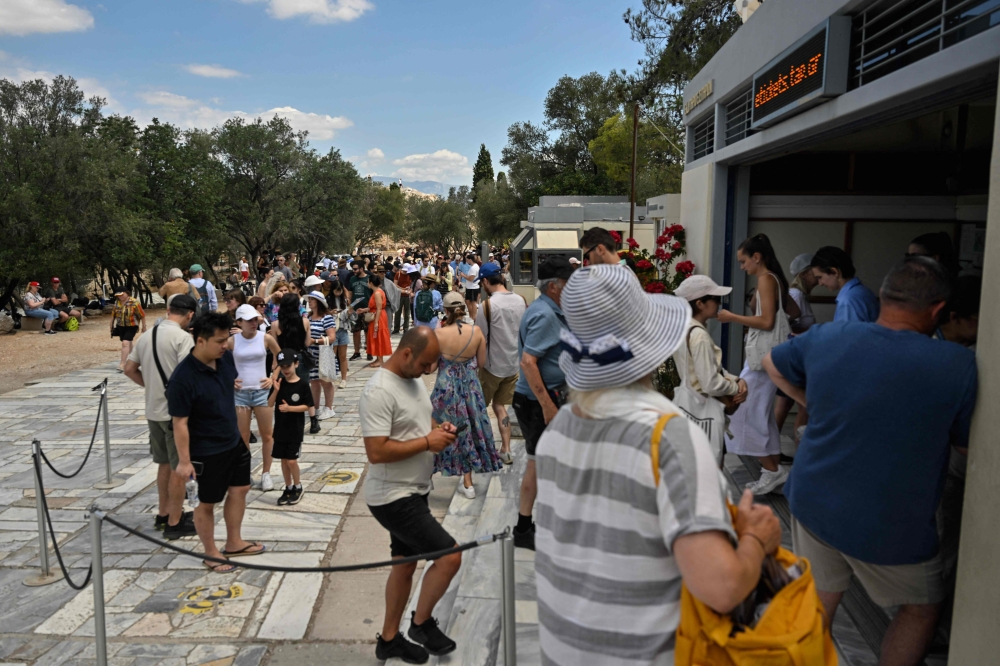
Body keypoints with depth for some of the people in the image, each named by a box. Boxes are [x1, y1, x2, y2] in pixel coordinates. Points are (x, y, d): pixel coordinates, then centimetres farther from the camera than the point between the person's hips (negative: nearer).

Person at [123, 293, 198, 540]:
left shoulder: (147, 336, 9)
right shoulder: (183, 337, -16)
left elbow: (129, 369, 14)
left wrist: (151, 385, 16)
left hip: (153, 410, 8)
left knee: (164, 463, 20)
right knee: (179, 467, 3)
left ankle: (163, 514, 32)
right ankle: (175, 523, 11)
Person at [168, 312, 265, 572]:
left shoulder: (226, 358, -6)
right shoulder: (183, 378, -27)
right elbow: (179, 423, -21)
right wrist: (184, 461, -18)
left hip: (234, 442, 8)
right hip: (206, 452, -7)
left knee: (239, 489, 19)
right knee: (206, 503, 10)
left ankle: (233, 543, 38)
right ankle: (211, 553, 30)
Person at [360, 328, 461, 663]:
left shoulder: (413, 378, 6)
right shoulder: (379, 391, -24)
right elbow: (377, 452, -29)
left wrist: (439, 429, -2)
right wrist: (427, 442, -23)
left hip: (414, 491, 10)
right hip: (393, 497, -9)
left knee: (405, 564, 19)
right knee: (449, 556, -8)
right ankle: (422, 622, 16)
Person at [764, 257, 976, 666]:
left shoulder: (825, 337, -9)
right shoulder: (957, 366, -19)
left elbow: (773, 364, 10)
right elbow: (967, 444, -5)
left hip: (813, 504, 4)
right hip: (890, 526, -3)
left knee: (819, 601, 21)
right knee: (922, 609, 23)